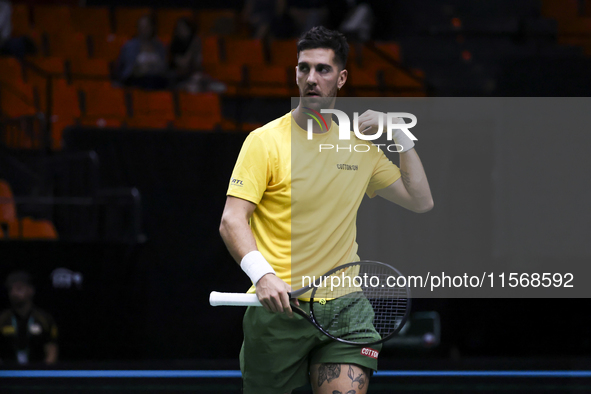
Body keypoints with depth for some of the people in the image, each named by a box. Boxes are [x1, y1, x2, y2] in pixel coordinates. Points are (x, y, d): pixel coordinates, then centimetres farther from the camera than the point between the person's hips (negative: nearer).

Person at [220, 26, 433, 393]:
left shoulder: (361, 146, 13)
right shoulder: (265, 141, -1)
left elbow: (421, 201, 17)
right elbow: (232, 220, -9)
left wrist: (401, 136, 6)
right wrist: (263, 275, -26)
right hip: (278, 307, -2)